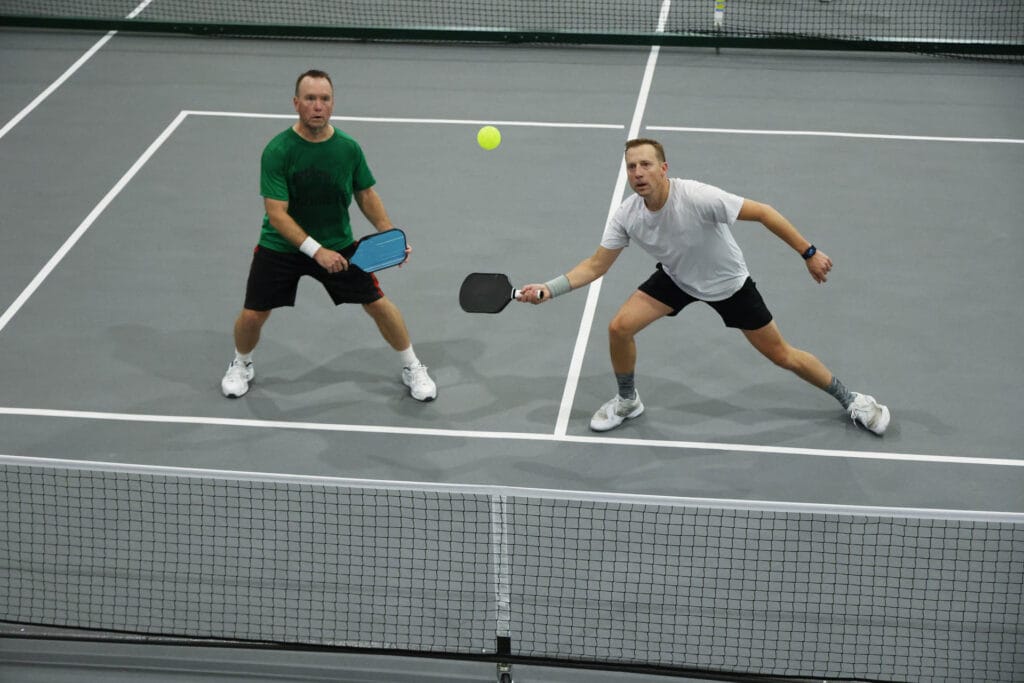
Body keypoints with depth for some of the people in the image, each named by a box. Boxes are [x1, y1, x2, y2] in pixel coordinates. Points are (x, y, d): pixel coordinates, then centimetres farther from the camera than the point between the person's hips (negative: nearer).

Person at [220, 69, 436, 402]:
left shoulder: (348, 148, -11)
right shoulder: (277, 151, -21)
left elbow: (366, 195, 5)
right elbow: (277, 213, -24)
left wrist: (390, 234, -8)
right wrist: (316, 251, -33)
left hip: (338, 244, 2)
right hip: (281, 247, -2)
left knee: (378, 304, -1)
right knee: (252, 315, -2)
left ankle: (412, 368, 22)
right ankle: (241, 365, 33)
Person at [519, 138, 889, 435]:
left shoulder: (698, 198, -38)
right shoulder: (626, 215, -23)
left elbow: (763, 212, -31)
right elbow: (596, 265, -13)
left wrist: (809, 253, -30)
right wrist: (548, 289, -25)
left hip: (729, 283, -4)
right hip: (676, 278, 4)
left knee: (781, 355, 2)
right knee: (619, 327, -12)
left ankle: (849, 399, 27)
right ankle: (627, 401, 17)